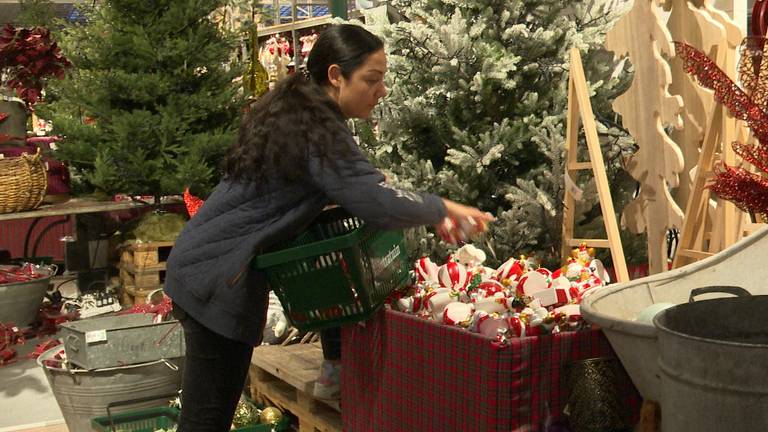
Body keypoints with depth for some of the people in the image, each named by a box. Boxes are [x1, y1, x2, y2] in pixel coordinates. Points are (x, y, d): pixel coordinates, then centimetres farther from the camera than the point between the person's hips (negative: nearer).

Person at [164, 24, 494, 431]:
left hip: (205, 264, 10)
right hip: (218, 278, -10)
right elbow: (380, 204, -27)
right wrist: (444, 208, -9)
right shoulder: (318, 130, -20)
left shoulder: (289, 108, 9)